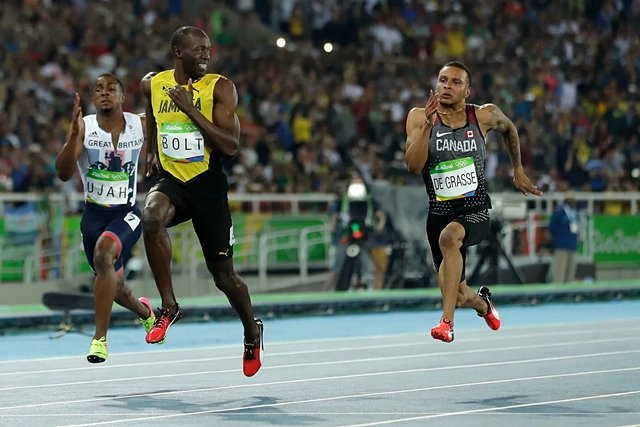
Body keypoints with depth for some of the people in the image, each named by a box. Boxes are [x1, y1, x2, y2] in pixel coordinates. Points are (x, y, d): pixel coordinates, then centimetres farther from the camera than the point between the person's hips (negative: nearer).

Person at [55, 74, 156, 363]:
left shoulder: (140, 126, -3)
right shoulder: (83, 127, -8)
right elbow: (64, 173, -19)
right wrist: (74, 135, -32)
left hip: (126, 213, -2)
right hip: (94, 214, 2)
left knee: (104, 254, -32)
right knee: (112, 284, 16)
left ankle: (100, 338, -29)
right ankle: (143, 310, 53)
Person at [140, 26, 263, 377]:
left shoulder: (220, 88, -10)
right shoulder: (152, 84, 1)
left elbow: (231, 146, -18)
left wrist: (191, 109, -22)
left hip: (208, 185, -2)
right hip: (170, 180, 2)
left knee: (224, 274, 6)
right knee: (152, 217, -35)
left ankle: (252, 333, 34)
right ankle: (168, 306, -20)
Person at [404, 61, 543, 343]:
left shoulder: (484, 116, 0)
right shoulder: (419, 117, -3)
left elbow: (509, 129, 24)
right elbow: (413, 166, -15)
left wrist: (518, 171, 26)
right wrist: (428, 125, -25)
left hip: (475, 211, -2)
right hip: (439, 212, 2)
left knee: (449, 236, -38)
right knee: (458, 296, 5)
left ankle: (447, 322, -39)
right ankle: (483, 303, 45)